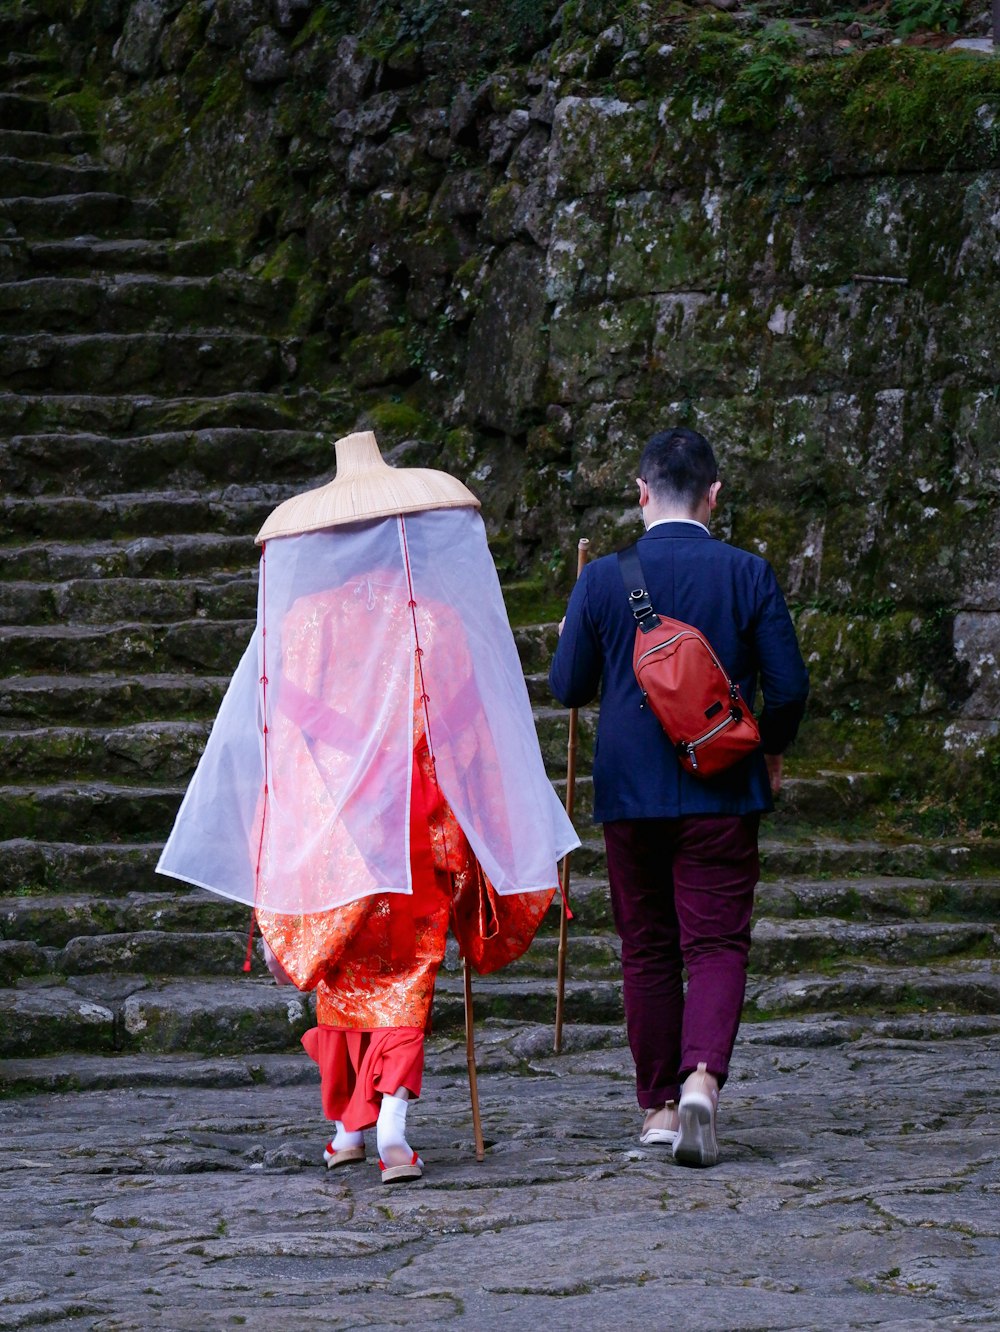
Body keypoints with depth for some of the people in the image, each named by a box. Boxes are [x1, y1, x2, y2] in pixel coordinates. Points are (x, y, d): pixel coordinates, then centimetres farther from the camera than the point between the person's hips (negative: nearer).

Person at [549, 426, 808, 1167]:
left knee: (647, 949, 12)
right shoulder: (749, 575, -4)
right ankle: (702, 1074, -24)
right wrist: (773, 751, 15)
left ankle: (659, 1104, 16)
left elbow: (567, 687, 2)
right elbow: (789, 686, -3)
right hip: (722, 794, -1)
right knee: (718, 943, 0)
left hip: (630, 793, 1)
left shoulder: (603, 579, -3)